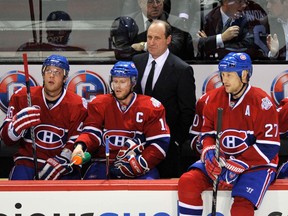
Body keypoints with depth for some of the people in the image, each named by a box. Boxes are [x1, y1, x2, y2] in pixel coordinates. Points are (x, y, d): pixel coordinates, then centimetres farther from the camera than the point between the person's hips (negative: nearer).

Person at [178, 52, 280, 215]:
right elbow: (207, 132, 12)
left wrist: (236, 167, -19)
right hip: (222, 158, 5)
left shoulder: (262, 101, -14)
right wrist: (209, 153, -12)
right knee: (187, 182, -15)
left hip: (257, 164, -5)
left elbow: (269, 146, -16)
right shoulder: (214, 98, 3)